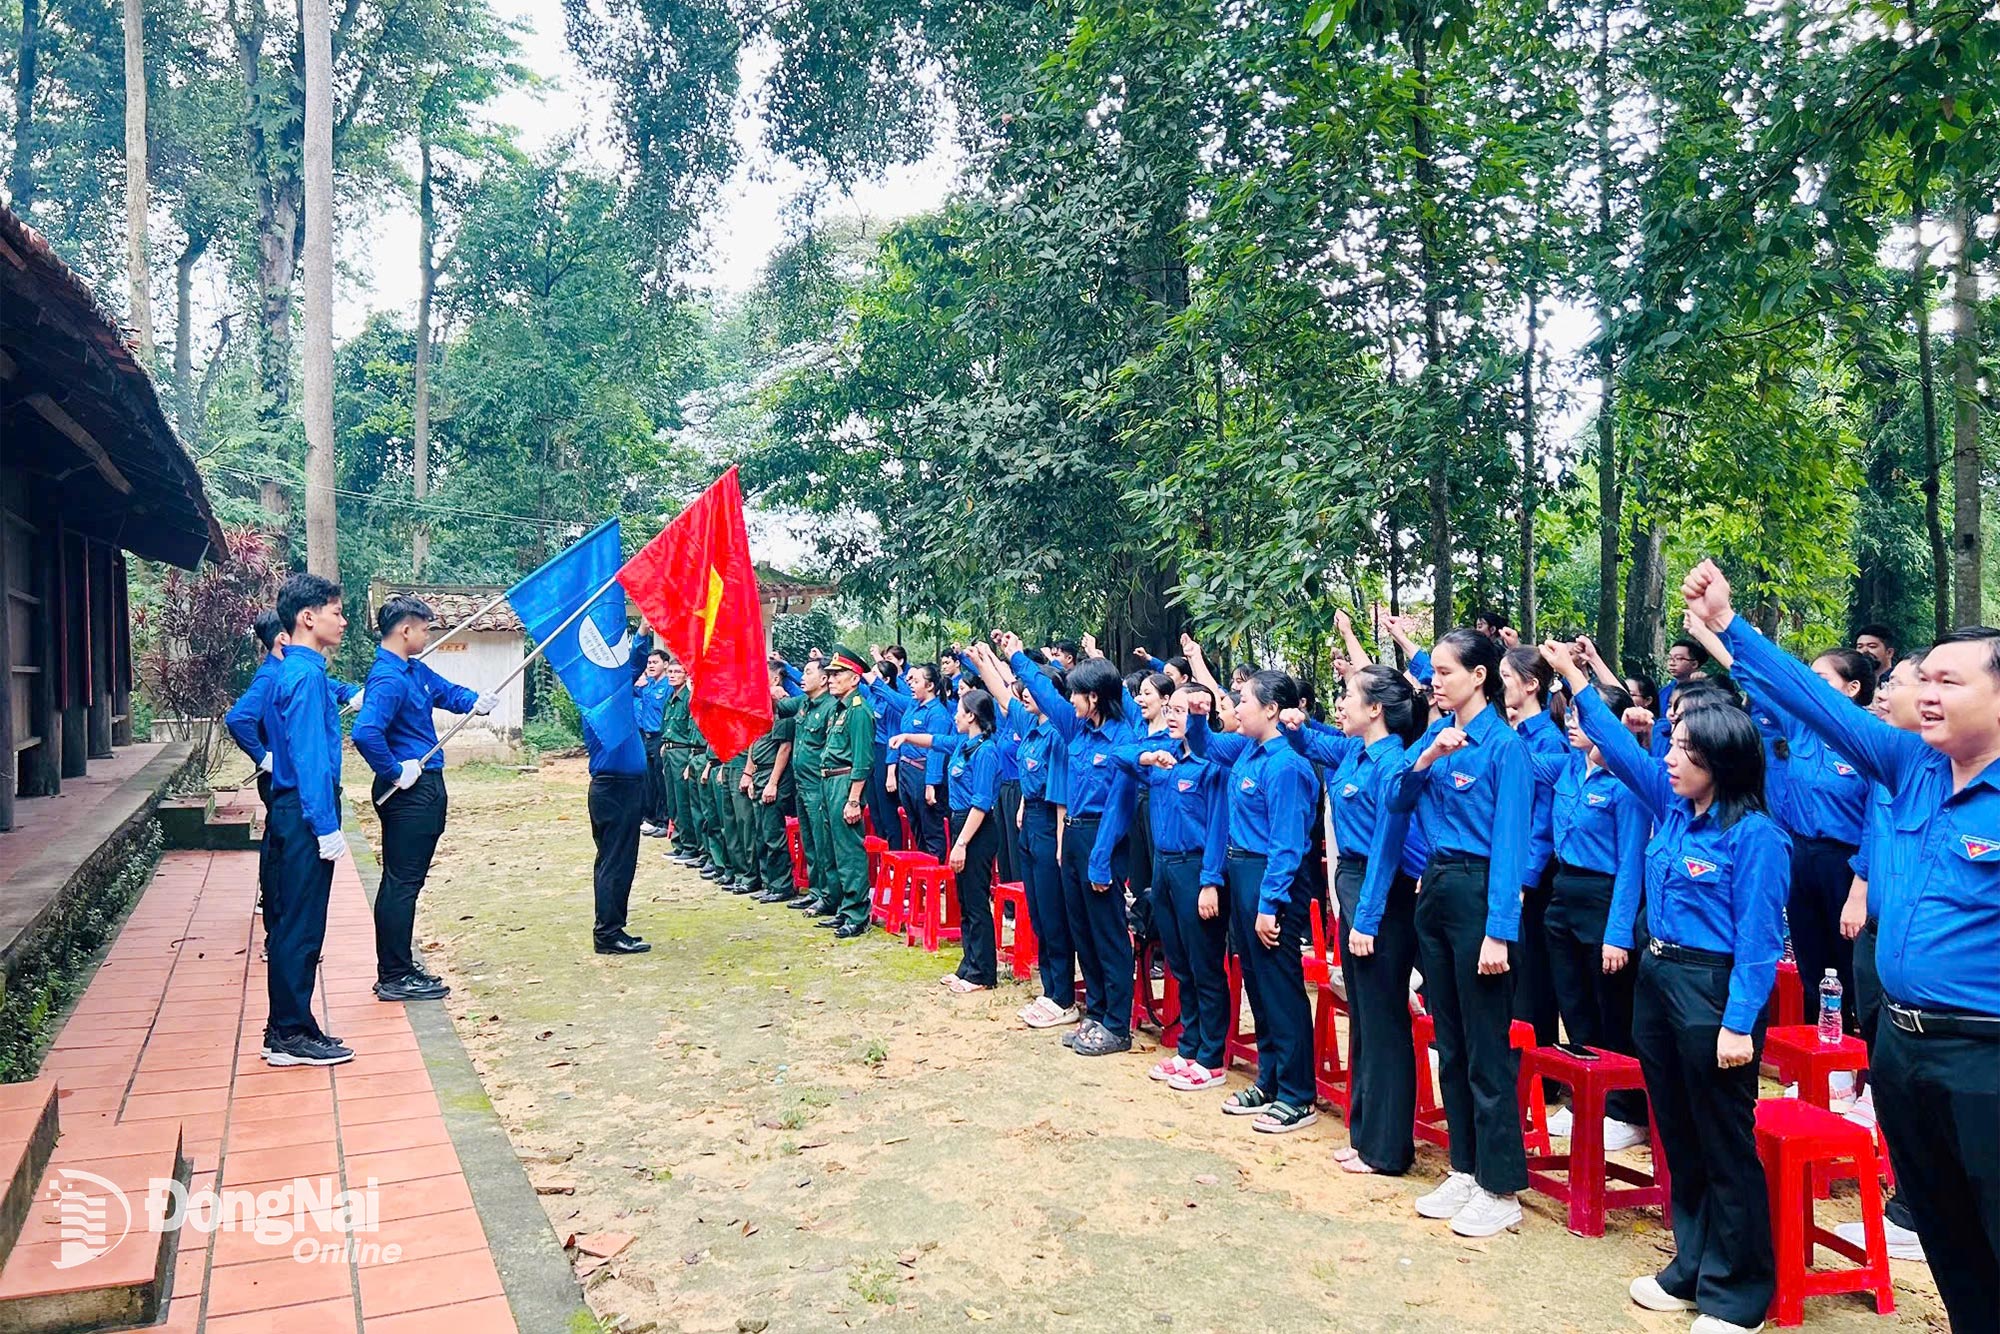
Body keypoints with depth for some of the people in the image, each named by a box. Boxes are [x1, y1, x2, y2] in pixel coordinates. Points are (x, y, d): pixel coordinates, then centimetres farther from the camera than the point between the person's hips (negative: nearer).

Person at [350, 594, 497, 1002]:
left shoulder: (415, 670, 10)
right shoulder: (389, 679, -20)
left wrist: (476, 702, 1)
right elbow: (365, 733, -33)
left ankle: (397, 968, 27)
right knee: (402, 882, -3)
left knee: (403, 880, 16)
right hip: (409, 792, -10)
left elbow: (447, 692, 23)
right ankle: (395, 978, 6)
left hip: (424, 789, 10)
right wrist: (396, 772, -21)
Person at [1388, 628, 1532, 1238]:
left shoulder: (1504, 744, -11)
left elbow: (1510, 841, -16)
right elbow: (1397, 802, 5)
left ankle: (1501, 1189, 12)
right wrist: (1424, 760, -13)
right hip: (1434, 888, 7)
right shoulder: (1436, 734, 9)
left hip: (1479, 891, -7)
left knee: (1487, 1045, 0)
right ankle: (1464, 1170, 26)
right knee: (1450, 1042, 14)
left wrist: (1499, 931, -20)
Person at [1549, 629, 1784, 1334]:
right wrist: (1576, 681, 10)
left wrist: (1738, 1023, -18)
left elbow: (1759, 940, -16)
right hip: (1657, 979, 8)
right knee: (1677, 1138, 17)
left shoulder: (1754, 835, -15)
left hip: (1714, 990, -8)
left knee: (1725, 1148, 4)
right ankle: (1691, 1269, 32)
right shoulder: (1672, 807, 6)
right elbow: (1621, 749, 14)